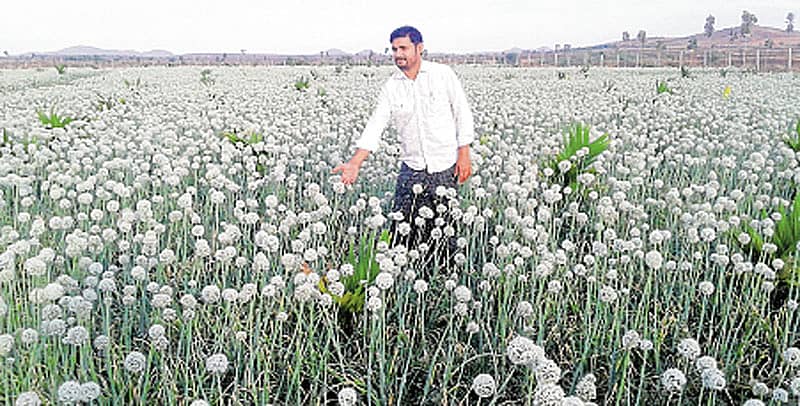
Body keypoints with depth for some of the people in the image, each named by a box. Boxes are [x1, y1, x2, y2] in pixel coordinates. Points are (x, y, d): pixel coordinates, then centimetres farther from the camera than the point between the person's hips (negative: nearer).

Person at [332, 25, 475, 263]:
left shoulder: (443, 74, -2)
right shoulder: (391, 87, 2)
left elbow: (462, 113, 2)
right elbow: (375, 125, -3)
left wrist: (464, 154, -4)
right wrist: (355, 163, -15)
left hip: (445, 167, -2)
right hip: (412, 168, 2)